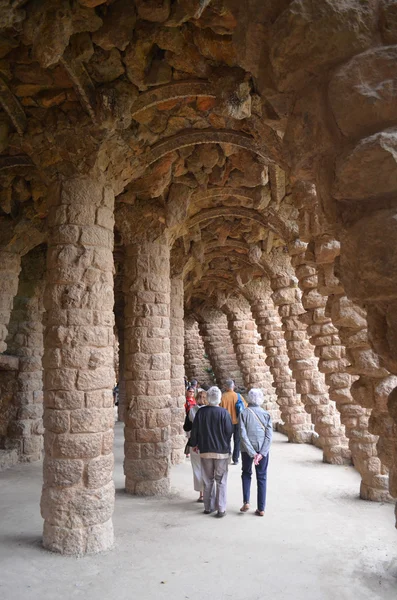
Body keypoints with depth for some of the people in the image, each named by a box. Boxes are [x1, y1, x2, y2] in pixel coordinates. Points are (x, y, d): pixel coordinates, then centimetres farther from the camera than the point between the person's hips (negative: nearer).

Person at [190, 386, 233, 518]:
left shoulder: (201, 412, -6)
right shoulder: (224, 413, -14)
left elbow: (194, 430, 0)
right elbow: (229, 431, -10)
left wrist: (194, 444, 16)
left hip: (205, 451, 3)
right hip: (221, 451, -2)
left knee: (208, 480, 16)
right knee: (221, 481, 7)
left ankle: (208, 507, 22)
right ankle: (221, 509, 6)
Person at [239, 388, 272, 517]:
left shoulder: (244, 414, -5)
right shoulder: (266, 414, -1)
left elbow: (243, 435, -14)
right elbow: (269, 436, -8)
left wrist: (252, 453, -14)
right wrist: (261, 453, -12)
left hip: (247, 449, -1)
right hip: (263, 449, 1)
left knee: (246, 474, 20)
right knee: (262, 478, 11)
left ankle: (246, 502, 10)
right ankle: (261, 508, 13)